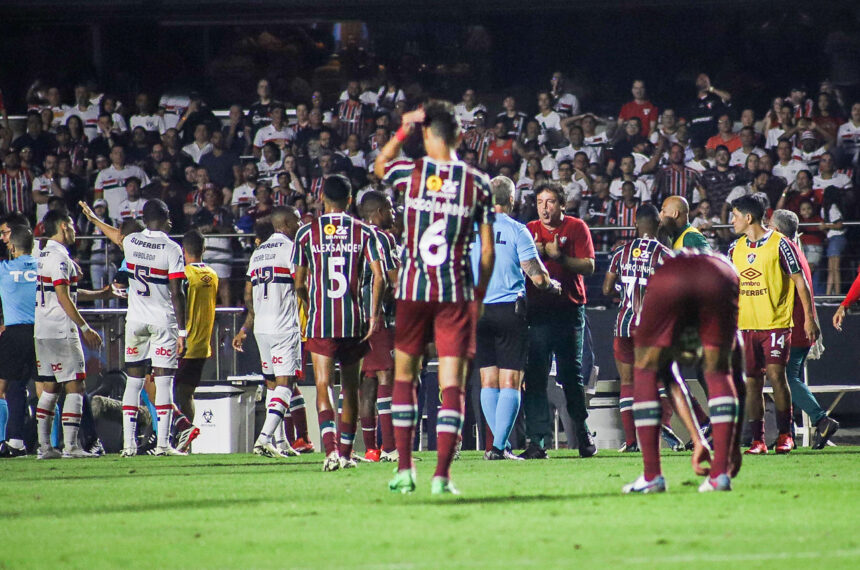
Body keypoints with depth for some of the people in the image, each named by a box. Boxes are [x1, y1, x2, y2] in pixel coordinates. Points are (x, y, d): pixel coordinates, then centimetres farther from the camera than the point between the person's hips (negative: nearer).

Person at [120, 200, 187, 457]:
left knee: (133, 382, 8)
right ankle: (163, 443, -6)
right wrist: (182, 331, -8)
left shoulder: (130, 242, 0)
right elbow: (176, 293, -11)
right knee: (164, 382, -1)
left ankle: (128, 444, 5)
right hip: (163, 321, -4)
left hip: (136, 320, 4)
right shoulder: (171, 249, -10)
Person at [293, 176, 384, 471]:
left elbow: (299, 284, 8)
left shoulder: (307, 232, 3)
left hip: (320, 321, -1)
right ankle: (346, 452, 19)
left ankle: (331, 449, -26)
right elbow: (379, 276, -5)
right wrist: (374, 314, 0)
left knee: (323, 386, -6)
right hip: (354, 321, 2)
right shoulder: (363, 232, 4)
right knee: (350, 388, 14)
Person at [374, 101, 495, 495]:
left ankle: (405, 469, 12)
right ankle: (442, 474, -7)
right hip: (456, 292, 0)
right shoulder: (477, 183, 1)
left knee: (404, 376, 14)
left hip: (413, 289, 0)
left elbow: (379, 166, 23)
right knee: (452, 383, 0)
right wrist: (479, 296, 13)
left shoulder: (410, 173, -3)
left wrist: (403, 130, 27)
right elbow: (487, 251, 3)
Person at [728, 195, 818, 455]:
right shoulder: (736, 248, 12)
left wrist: (809, 317, -5)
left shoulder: (779, 244, -4)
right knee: (751, 382, 1)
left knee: (775, 374, -13)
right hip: (745, 324, 5)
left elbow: (799, 280, -2)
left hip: (776, 323, -5)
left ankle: (784, 434, -1)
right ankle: (757, 440, 4)